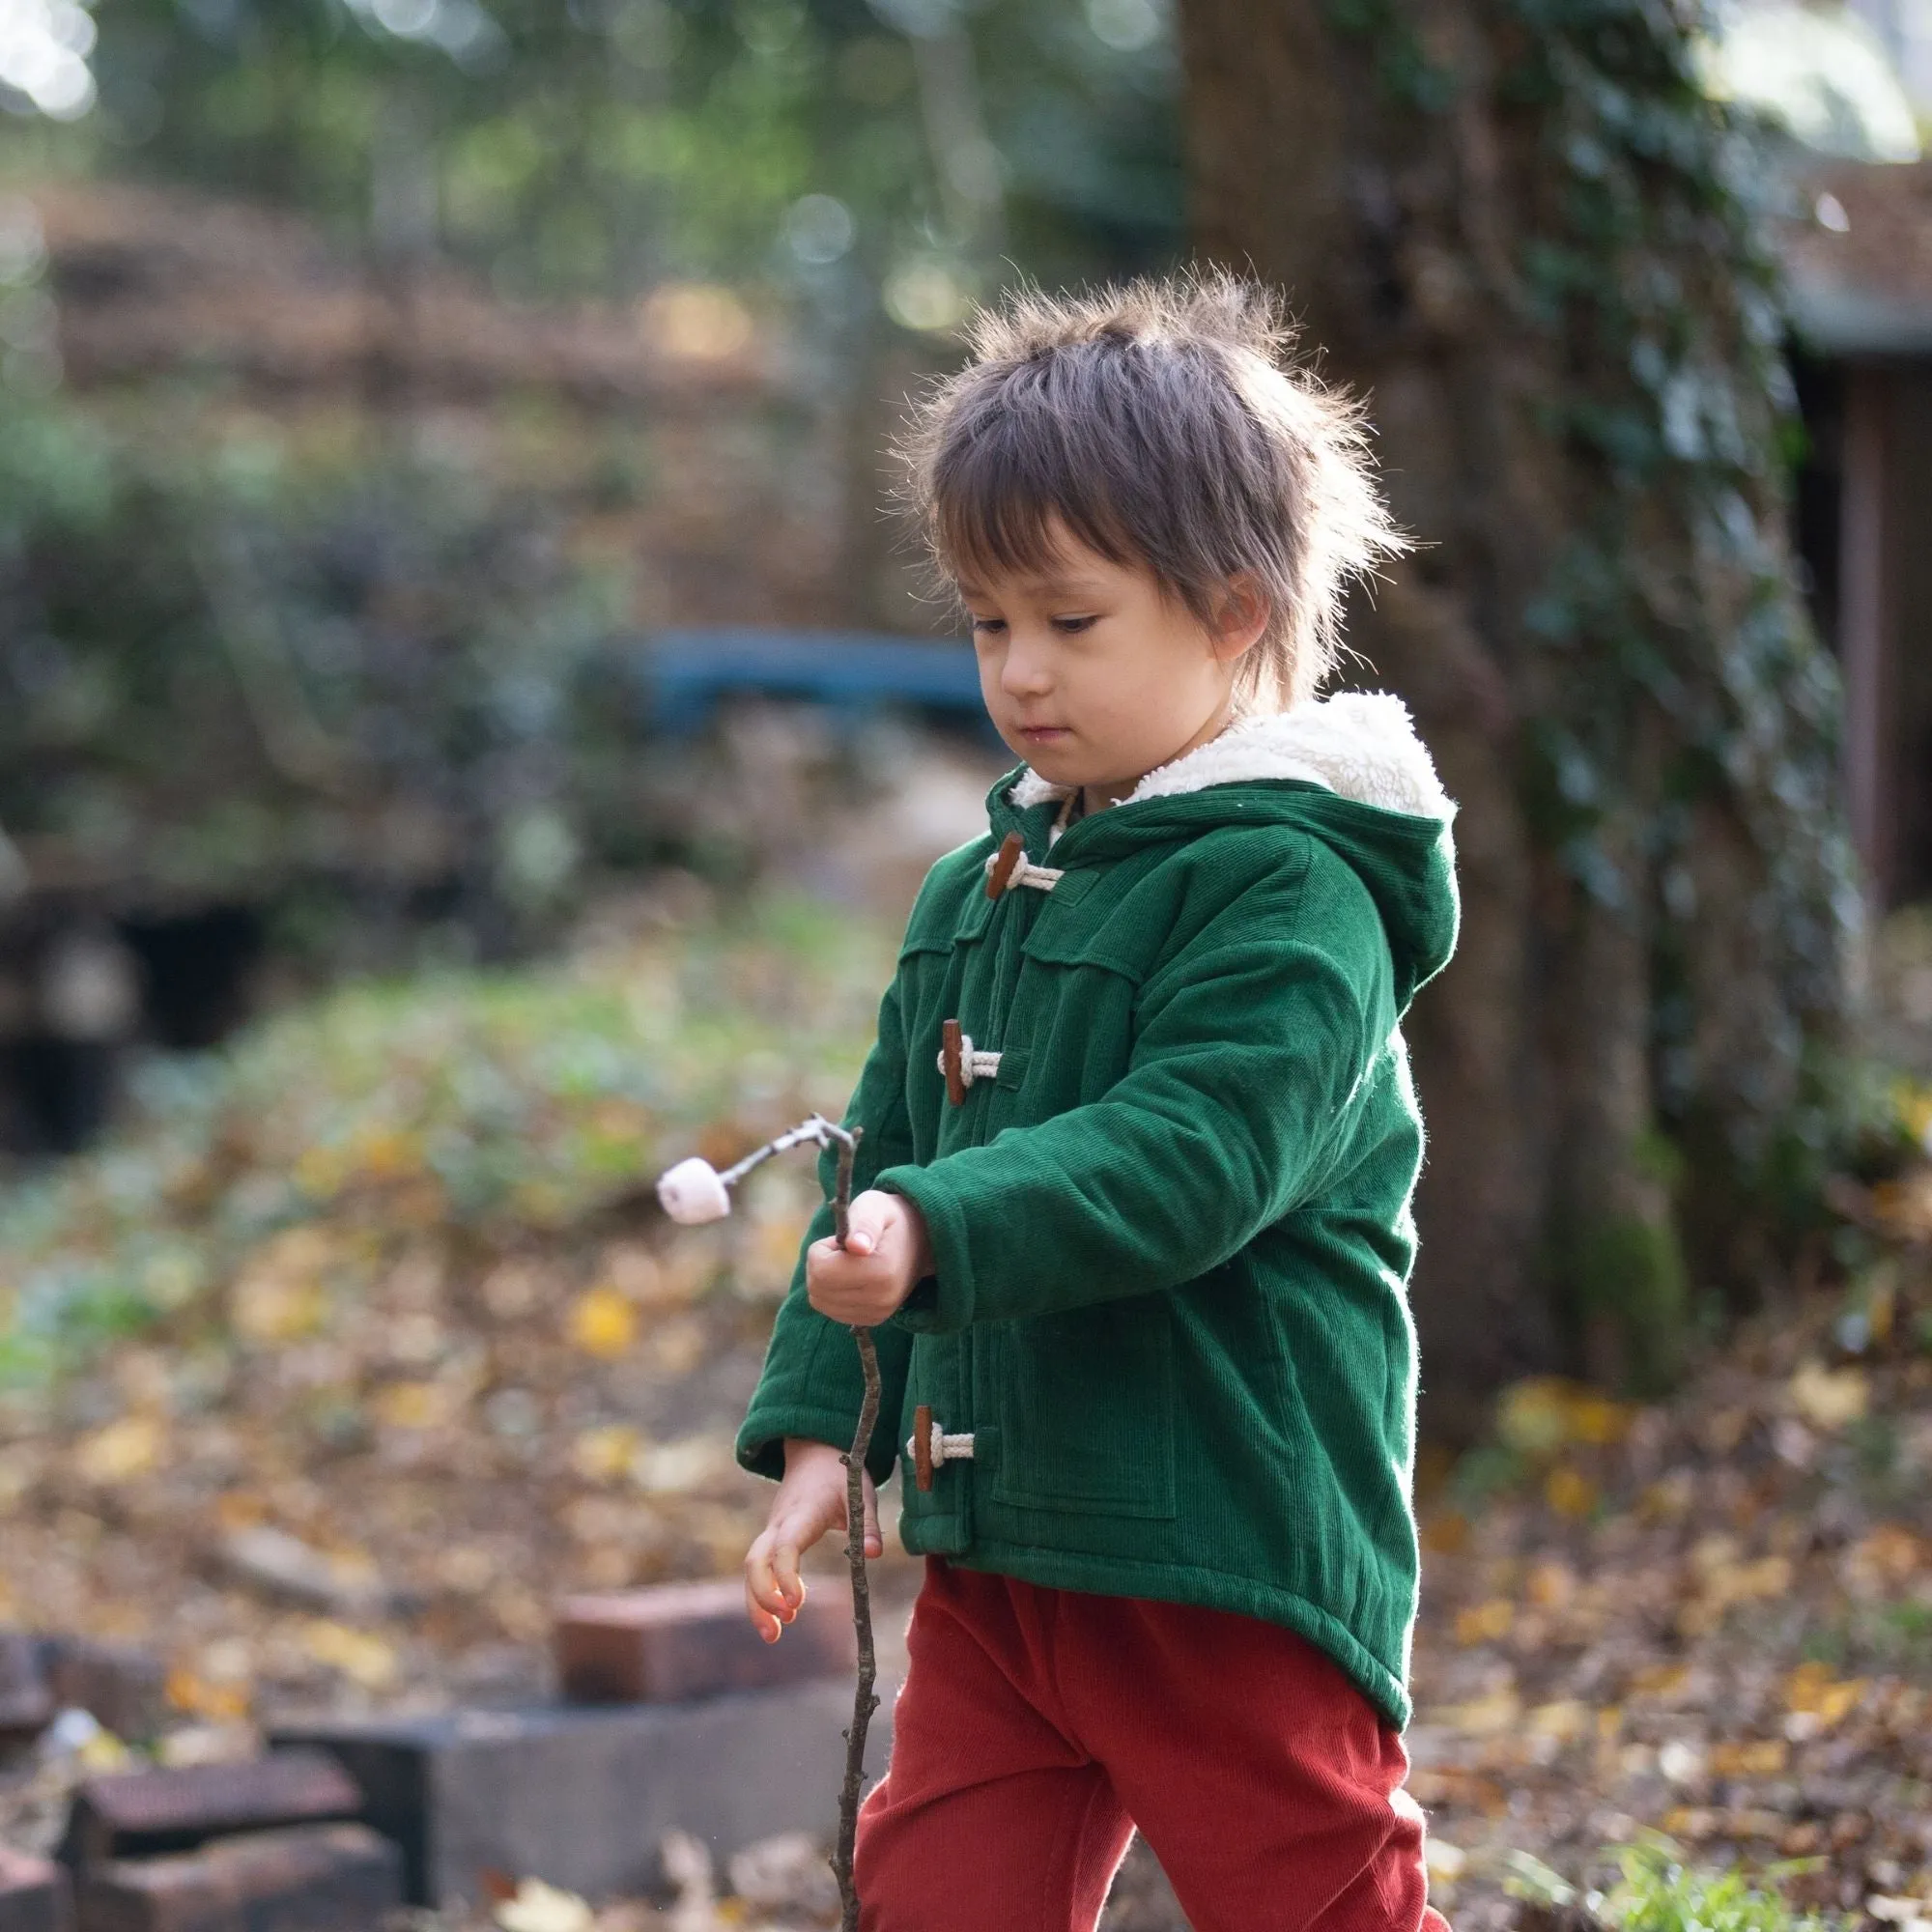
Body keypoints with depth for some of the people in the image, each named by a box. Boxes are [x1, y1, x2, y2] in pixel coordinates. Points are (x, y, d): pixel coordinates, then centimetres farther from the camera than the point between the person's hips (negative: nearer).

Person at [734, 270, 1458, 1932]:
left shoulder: (1292, 889, -13)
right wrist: (824, 1419, 10)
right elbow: (886, 1156, 18)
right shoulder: (977, 890, 13)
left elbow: (1193, 1154, -25)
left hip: (1232, 1547, -7)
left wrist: (936, 1237, -36)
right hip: (996, 1544, 8)